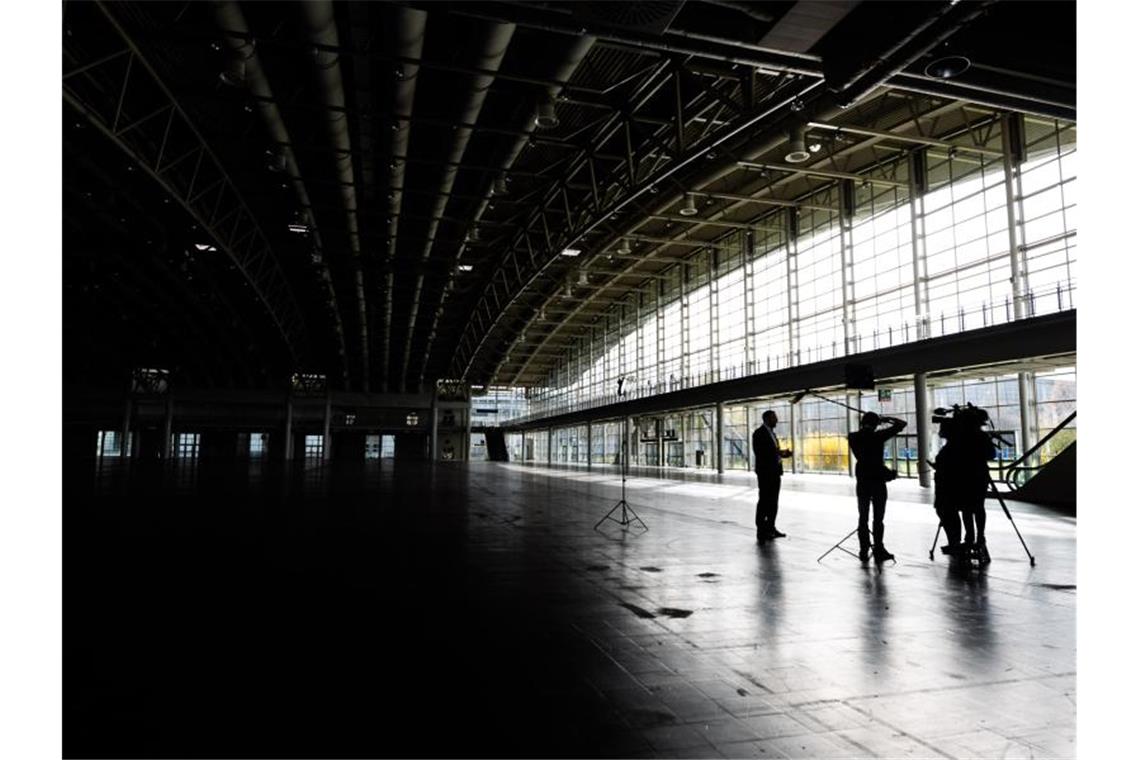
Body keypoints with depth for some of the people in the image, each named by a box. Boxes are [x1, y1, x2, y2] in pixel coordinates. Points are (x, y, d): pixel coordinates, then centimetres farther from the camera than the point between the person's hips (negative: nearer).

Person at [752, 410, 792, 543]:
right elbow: (759, 451, -20)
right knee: (764, 501, -6)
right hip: (765, 472, -9)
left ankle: (770, 528, 17)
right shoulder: (759, 432, -9)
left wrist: (783, 453, 3)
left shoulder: (772, 433, 19)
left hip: (775, 472, 9)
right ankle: (761, 532, -2)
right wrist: (779, 452, -24)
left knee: (773, 502, 10)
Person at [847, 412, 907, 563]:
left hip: (862, 480, 3)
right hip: (878, 479, -3)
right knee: (878, 517, 2)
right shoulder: (878, 436, -9)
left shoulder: (853, 437, 0)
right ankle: (878, 550, 3)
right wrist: (886, 419, 6)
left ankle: (864, 550, 10)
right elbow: (901, 424, -4)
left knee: (863, 516, 10)